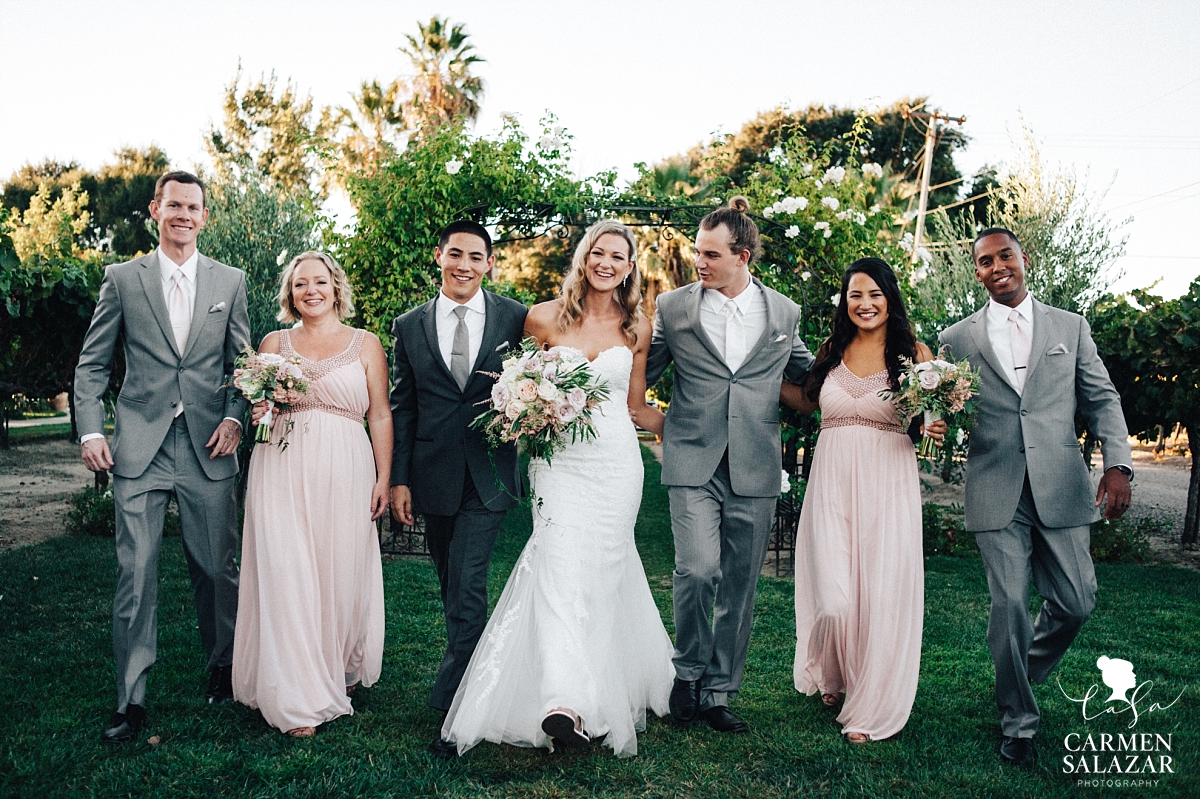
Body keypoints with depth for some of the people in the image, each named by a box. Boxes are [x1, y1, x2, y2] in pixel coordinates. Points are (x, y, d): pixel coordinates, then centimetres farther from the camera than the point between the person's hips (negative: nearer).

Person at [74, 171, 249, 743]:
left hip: (208, 446, 1)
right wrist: (90, 430, -2)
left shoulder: (230, 281, 9)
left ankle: (222, 669, 28)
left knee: (216, 568, 7)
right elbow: (93, 363, 8)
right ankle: (131, 699, 11)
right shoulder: (122, 278, 6)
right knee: (135, 574, 0)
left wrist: (234, 418, -4)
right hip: (139, 448, -1)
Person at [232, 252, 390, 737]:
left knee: (340, 574, 2)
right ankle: (300, 700, 0)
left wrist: (383, 479, -1)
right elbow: (254, 402, 19)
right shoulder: (274, 343, 13)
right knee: (286, 576, -5)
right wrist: (259, 413, -5)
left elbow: (380, 415, 6)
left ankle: (339, 673, 22)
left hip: (344, 473, -1)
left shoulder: (366, 344, 8)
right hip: (281, 472, 1)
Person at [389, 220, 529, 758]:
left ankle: (456, 706, 0)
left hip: (489, 475, -3)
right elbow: (402, 408, 6)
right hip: (433, 475, 3)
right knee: (451, 584, 15)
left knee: (466, 583, -9)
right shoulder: (410, 326, 5)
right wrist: (398, 478, 2)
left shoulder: (515, 319, 0)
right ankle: (478, 668, 34)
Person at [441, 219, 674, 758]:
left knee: (600, 568, 2)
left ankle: (604, 691, 16)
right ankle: (565, 704, -17)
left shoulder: (637, 328, 8)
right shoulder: (545, 318, 3)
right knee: (560, 566, -14)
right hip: (557, 459, -1)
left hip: (616, 461, 1)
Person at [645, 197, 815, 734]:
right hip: (693, 463, -2)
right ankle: (688, 670, 11)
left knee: (739, 586, 6)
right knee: (698, 570, -16)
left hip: (755, 468, 2)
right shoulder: (672, 307, 4)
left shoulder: (784, 312, 8)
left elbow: (806, 376, 21)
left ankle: (719, 692, 22)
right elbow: (639, 376, 11)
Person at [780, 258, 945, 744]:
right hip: (832, 482, 2)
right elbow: (807, 401, 23)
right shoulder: (831, 350, 8)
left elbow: (934, 414, 4)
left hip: (887, 484, -1)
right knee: (833, 595, -4)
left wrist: (936, 428, -18)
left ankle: (871, 707, 20)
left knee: (881, 595, 1)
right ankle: (832, 675, 29)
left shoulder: (914, 353, 1)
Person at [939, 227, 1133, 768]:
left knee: (1075, 601, 2)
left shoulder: (1070, 327, 11)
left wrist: (1117, 464, -5)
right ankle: (1017, 721, 16)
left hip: (1060, 487, 2)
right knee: (1009, 606, -2)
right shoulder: (957, 338, 8)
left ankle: (1026, 675, 33)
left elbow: (1102, 399, 8)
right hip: (996, 493, -1)